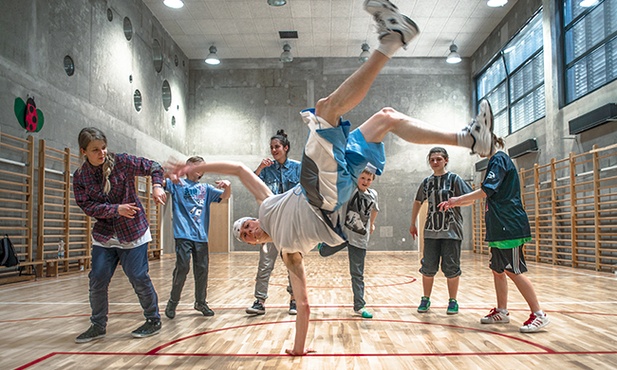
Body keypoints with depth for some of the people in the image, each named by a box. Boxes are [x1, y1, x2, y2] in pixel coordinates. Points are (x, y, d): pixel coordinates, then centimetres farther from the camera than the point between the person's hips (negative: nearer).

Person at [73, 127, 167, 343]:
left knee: (138, 277, -2)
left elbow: (154, 167, -1)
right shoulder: (80, 177, -1)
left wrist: (157, 186, -20)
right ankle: (98, 326, 21)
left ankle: (153, 321, 16)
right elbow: (88, 206, -9)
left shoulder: (122, 162, -9)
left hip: (133, 232, -3)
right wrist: (116, 209, -21)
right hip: (103, 235, 3)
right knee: (97, 280, 2)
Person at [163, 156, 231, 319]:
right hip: (183, 234, -4)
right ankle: (172, 302, 8)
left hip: (201, 236, 4)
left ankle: (201, 303, 20)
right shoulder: (178, 183, 8)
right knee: (182, 267, -9)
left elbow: (225, 196, 7)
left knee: (202, 269, 5)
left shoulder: (205, 188, 16)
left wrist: (228, 186, -16)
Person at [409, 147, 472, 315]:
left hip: (451, 230, -3)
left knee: (451, 268, 2)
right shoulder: (426, 182, 10)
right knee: (428, 268, 5)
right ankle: (426, 299, 19)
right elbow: (418, 202, 22)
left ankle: (453, 301, 18)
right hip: (431, 231, 3)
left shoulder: (454, 179, -2)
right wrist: (413, 224, 22)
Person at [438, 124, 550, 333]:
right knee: (497, 269, 11)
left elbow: (485, 191, -19)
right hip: (499, 227, 10)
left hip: (509, 226, -10)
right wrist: (455, 204, 17)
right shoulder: (494, 162, 20)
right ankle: (502, 312, 20)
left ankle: (538, 314, 0)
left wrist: (457, 200, -11)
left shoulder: (499, 160, -10)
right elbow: (484, 197, 23)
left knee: (513, 271, -7)